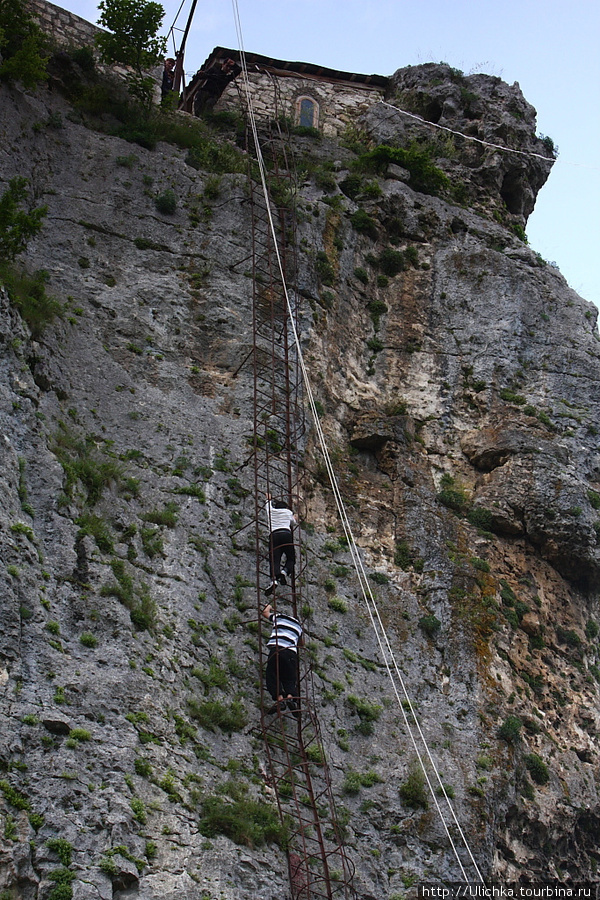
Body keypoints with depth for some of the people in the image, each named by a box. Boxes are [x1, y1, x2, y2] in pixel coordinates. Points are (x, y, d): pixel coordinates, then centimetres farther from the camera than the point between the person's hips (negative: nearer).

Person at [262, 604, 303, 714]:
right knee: (289, 678, 8)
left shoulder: (278, 616, 21)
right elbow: (301, 643, 42)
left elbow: (265, 612, 36)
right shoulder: (298, 625, 30)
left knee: (272, 676, 1)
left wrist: (268, 606, 57)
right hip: (291, 652, 3)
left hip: (277, 649, -3)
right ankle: (291, 696, -19)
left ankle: (279, 698, -17)